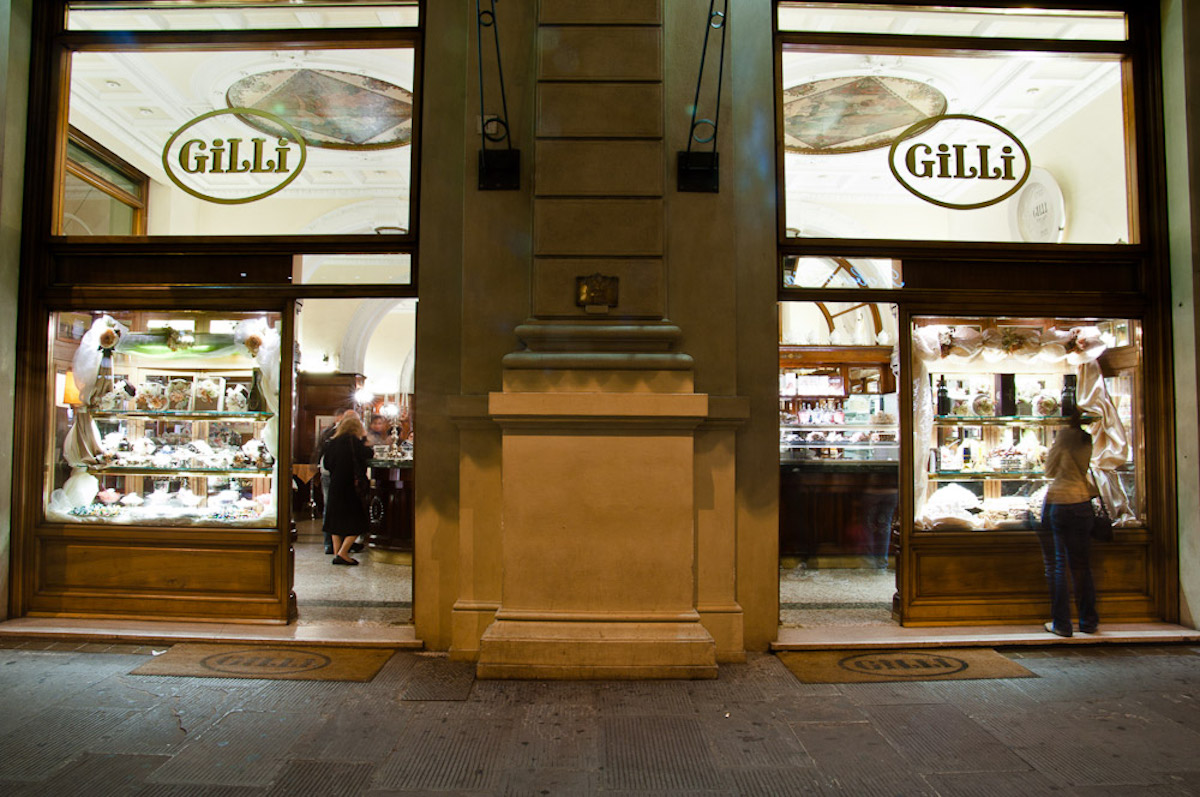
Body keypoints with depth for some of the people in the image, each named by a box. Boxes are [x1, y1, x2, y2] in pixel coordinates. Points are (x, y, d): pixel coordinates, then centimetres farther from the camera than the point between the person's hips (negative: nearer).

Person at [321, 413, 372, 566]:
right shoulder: (353, 441, -9)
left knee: (336, 520, 16)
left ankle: (337, 553, 16)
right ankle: (342, 553, -7)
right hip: (349, 487, -7)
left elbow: (326, 463, 13)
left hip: (334, 486, 7)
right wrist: (364, 438, 2)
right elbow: (367, 454, -12)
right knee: (357, 523, 1)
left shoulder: (333, 442, 8)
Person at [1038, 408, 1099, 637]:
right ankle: (1088, 621, 21)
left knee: (1056, 566, 3)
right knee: (1081, 565, 14)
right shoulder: (1088, 438, 3)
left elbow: (1050, 472, 0)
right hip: (1082, 503, 5)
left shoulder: (1065, 435, -9)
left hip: (1057, 502, -5)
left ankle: (1061, 623, 4)